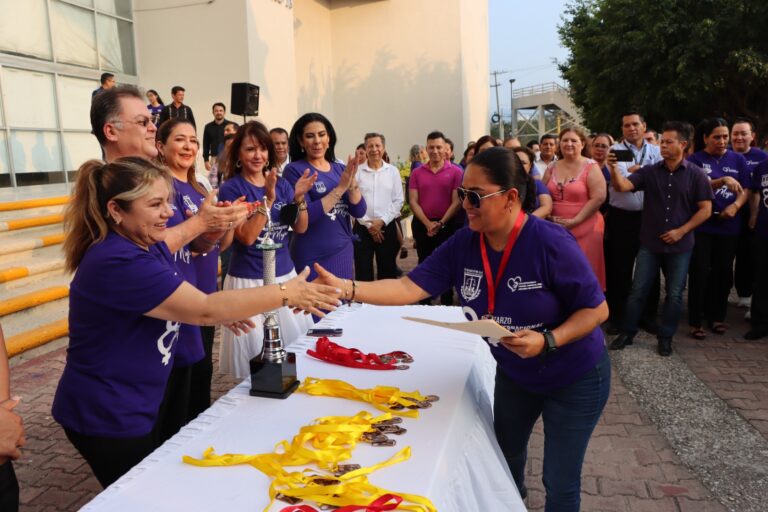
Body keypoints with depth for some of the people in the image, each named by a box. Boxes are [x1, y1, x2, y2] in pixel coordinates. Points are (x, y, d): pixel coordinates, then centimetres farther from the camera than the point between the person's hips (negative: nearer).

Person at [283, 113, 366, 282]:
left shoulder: (340, 169, 7)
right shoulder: (294, 170, -7)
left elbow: (359, 211, -1)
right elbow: (305, 216, -18)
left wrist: (352, 181, -17)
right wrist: (340, 188, -21)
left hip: (344, 254, 5)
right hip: (312, 258, -5)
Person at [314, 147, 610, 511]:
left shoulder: (551, 243, -29)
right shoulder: (463, 244, -15)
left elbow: (597, 309, -20)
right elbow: (410, 287, -21)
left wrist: (548, 340, -35)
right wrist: (346, 288, -33)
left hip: (575, 378, -5)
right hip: (514, 374, 5)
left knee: (559, 483, 8)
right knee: (504, 465, 26)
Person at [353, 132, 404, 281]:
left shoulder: (393, 171, 4)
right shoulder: (357, 171, 1)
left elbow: (398, 201, 1)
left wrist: (382, 221, -9)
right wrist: (368, 224, -8)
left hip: (387, 227, 1)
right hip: (362, 227, -1)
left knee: (387, 270, 8)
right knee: (363, 271, 4)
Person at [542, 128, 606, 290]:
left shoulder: (591, 167, -4)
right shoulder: (552, 167, 10)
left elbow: (598, 197, -12)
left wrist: (574, 221, -14)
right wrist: (549, 216, -1)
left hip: (585, 229, -4)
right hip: (556, 229, 4)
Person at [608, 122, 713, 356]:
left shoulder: (696, 174, -4)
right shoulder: (649, 171, 0)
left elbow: (705, 209, -3)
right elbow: (622, 186, -13)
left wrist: (681, 231, -11)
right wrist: (614, 168, -31)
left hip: (680, 246, 0)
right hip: (650, 243, 1)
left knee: (674, 294, 8)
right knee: (638, 290, 4)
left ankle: (665, 337, 23)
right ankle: (626, 332, 17)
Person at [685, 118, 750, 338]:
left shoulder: (738, 159, 7)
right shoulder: (695, 160, -1)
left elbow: (746, 189, 6)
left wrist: (735, 205, -13)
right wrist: (722, 181, -25)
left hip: (729, 225, 3)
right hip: (701, 225, -3)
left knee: (723, 272, 10)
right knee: (700, 272, -3)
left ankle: (716, 316, 24)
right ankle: (695, 320, 5)